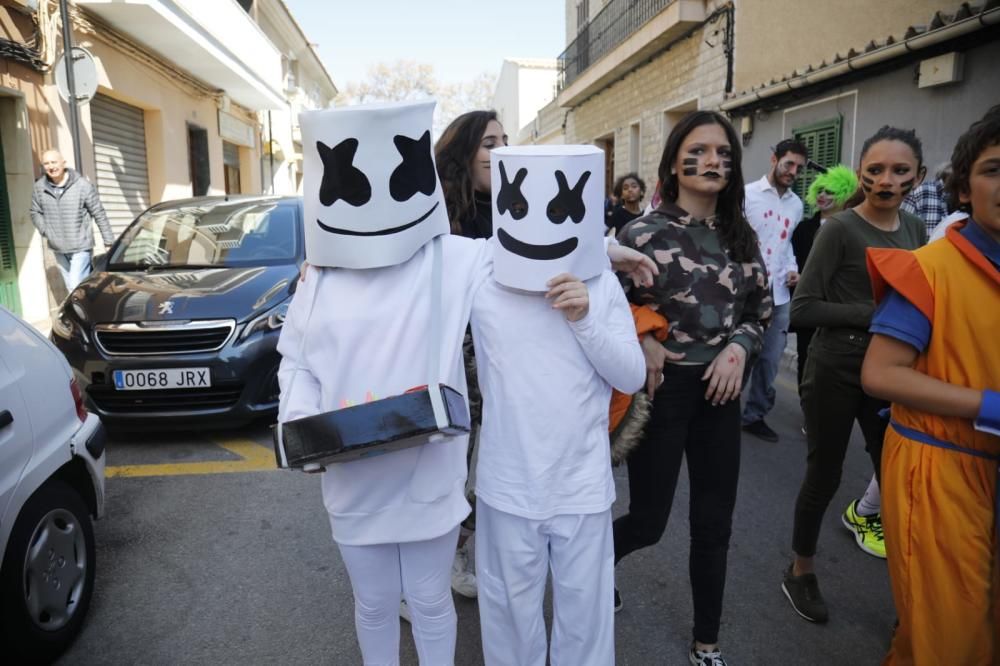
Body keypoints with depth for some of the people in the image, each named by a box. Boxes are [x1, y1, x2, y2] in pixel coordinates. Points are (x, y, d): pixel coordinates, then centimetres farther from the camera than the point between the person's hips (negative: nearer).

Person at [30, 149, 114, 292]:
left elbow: (99, 214, -7)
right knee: (71, 289, 13)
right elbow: (35, 213, 13)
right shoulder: (39, 187, 1)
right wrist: (46, 231, -5)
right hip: (58, 249, 5)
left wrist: (108, 242, -7)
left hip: (81, 247, -5)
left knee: (77, 287, -12)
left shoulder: (82, 185, -9)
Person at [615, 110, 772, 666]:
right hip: (663, 387, -4)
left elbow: (762, 311, 13)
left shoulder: (741, 236, 6)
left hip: (721, 390, 5)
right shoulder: (643, 234, -8)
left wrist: (738, 348, -4)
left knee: (714, 525, 12)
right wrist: (641, 343, -18)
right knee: (649, 520, 3)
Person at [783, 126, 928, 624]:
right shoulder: (840, 229, -12)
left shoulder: (915, 229, 6)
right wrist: (876, 314, -21)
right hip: (836, 370, -5)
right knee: (824, 475, 7)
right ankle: (800, 571, 28)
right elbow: (803, 309, -17)